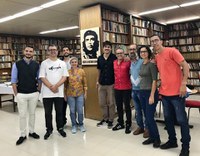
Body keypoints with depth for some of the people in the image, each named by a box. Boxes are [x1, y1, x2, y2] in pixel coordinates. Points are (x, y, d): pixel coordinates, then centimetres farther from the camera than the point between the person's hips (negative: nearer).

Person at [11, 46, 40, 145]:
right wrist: (16, 94, -4)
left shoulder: (36, 65, 1)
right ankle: (23, 135, 19)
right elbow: (13, 81, -2)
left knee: (32, 113, 14)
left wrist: (38, 90, 3)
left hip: (34, 94, 2)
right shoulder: (17, 64, -4)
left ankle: (31, 131, 29)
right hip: (21, 94, -2)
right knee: (22, 115, 6)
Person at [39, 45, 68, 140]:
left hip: (59, 92, 1)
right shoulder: (44, 63, 1)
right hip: (47, 92, -1)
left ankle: (60, 128, 28)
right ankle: (49, 130, 25)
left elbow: (64, 77, -1)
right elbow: (42, 77, -6)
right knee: (48, 113, 9)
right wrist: (51, 87, -15)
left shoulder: (62, 63, 6)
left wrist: (56, 86, -14)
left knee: (59, 112, 11)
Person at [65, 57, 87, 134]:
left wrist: (85, 92, 3)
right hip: (70, 94, 0)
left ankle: (81, 125, 23)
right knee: (72, 111, 8)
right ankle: (74, 125, 23)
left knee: (80, 111, 4)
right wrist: (65, 94, 1)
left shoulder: (81, 71, 1)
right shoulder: (67, 72, -1)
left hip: (80, 94, 0)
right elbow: (65, 83, 2)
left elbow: (84, 83, 5)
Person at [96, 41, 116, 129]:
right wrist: (97, 81, 14)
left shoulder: (114, 57, -4)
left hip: (111, 84, -4)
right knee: (102, 103, 11)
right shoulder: (100, 58, 8)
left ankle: (110, 120, 18)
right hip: (101, 84, 4)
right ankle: (105, 118, 27)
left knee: (111, 103, 4)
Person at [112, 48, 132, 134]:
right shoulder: (114, 63, 6)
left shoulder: (128, 62, -9)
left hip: (126, 88, -5)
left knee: (127, 106, 5)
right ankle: (120, 123, 30)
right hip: (117, 88, 5)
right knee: (119, 106, 15)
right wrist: (115, 83, 11)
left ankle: (128, 124, 19)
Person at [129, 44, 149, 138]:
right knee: (137, 110, 15)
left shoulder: (142, 61, -12)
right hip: (133, 90, 7)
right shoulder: (130, 63, 10)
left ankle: (147, 128, 16)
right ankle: (140, 126, 29)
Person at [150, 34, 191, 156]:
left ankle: (186, 146, 16)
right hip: (164, 93, 7)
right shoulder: (156, 58, 12)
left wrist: (183, 84, -16)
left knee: (181, 119, 2)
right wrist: (161, 88, 14)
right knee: (168, 118, 15)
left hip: (177, 92, -7)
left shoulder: (172, 51, -8)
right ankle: (172, 141, 31)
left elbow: (185, 66, -10)